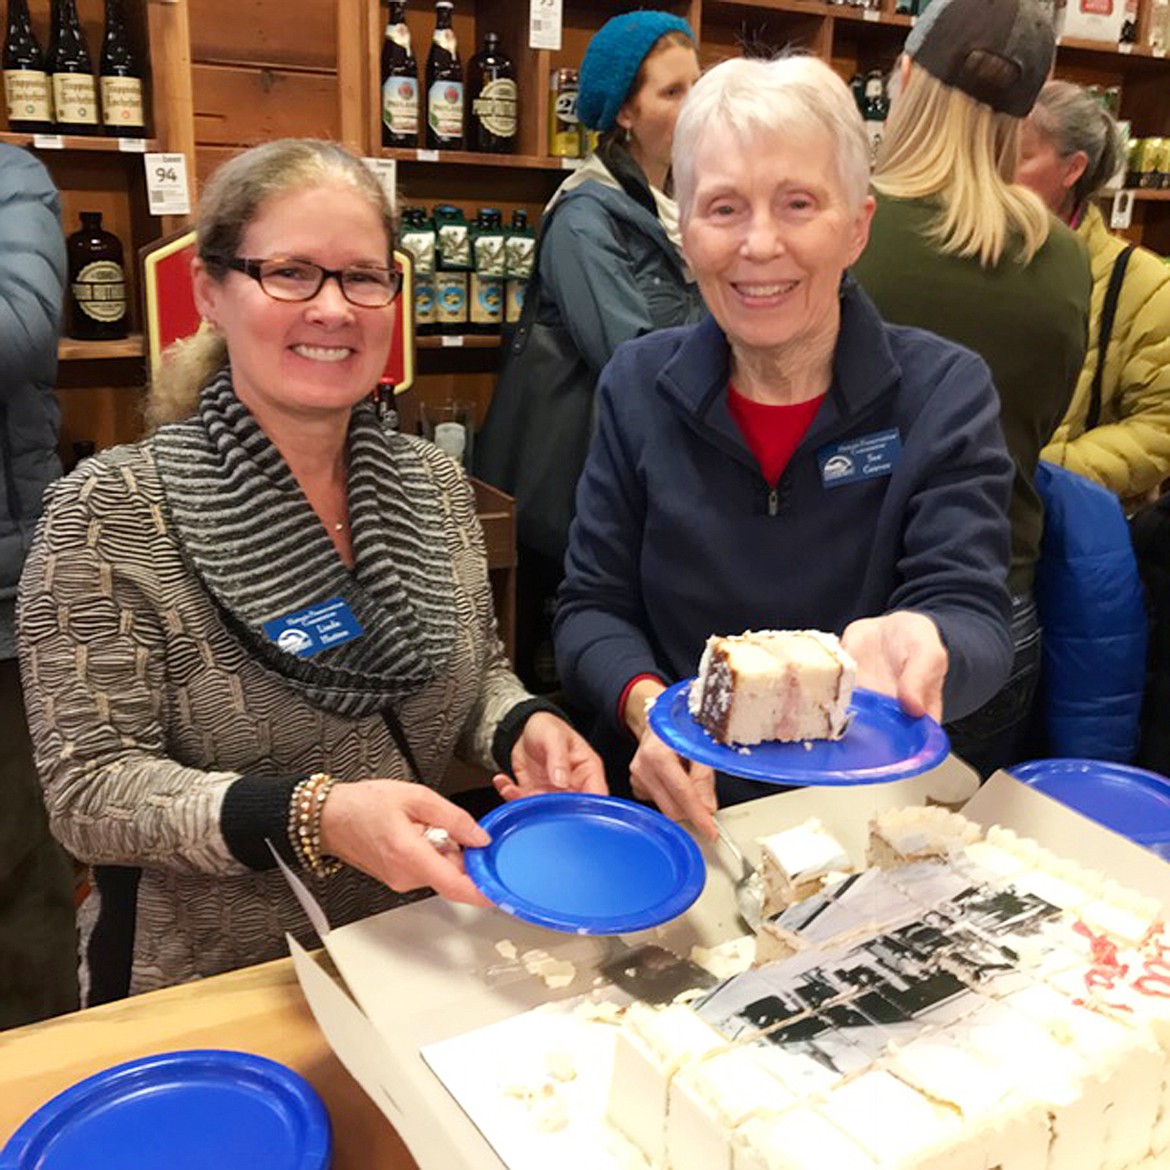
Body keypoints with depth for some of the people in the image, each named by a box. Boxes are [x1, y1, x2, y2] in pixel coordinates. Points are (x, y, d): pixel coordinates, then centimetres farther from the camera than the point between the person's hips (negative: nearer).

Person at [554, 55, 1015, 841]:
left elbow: (973, 619, -10)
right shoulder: (639, 386, 2)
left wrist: (912, 645, -34)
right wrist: (644, 704, -18)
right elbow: (594, 609, 3)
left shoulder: (946, 393, -3)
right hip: (672, 811, 1)